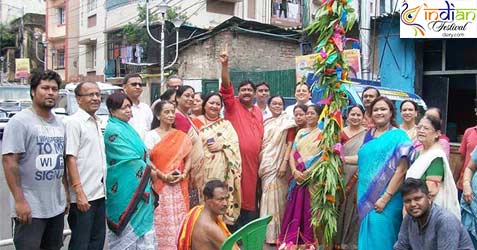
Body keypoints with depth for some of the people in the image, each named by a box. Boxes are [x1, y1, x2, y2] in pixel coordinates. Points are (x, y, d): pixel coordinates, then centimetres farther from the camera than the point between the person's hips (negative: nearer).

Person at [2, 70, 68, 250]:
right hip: (30, 207, -7)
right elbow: (9, 161, -16)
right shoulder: (20, 121, -11)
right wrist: (19, 200, -21)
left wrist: (66, 193, 14)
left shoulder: (59, 123, 10)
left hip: (57, 206, 7)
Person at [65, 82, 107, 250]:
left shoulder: (96, 123, 14)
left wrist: (104, 188, 16)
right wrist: (79, 192, -20)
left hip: (99, 193, 8)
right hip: (83, 196, -8)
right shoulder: (74, 122, -11)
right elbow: (70, 159, -16)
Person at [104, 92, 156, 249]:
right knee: (128, 228, 0)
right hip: (125, 189, -8)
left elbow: (141, 154, 21)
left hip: (137, 188, 8)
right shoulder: (113, 130, -14)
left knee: (140, 226, 12)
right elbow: (131, 160, -16)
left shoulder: (127, 128, 13)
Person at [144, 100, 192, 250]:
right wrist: (163, 176, -14)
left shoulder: (182, 137, 8)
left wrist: (183, 175, -7)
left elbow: (188, 158, 9)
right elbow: (147, 160, -6)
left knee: (179, 218, 3)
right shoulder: (151, 135, 0)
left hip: (179, 185, 3)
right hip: (160, 184, -2)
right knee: (163, 221, -3)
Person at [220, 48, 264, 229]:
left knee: (250, 193, 10)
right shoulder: (233, 106, 1)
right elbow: (226, 88, -15)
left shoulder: (258, 112, 15)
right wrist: (225, 65, -27)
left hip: (252, 160, 5)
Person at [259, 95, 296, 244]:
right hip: (266, 165, 4)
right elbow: (261, 144, 13)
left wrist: (285, 163, -16)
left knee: (277, 197, -3)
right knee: (267, 196, 8)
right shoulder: (265, 123, 12)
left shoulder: (287, 122, -1)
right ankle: (268, 232, 17)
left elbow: (290, 144, -7)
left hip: (279, 164, -4)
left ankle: (276, 233, 5)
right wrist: (260, 164, 7)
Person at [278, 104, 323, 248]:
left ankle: (309, 241, 10)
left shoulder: (323, 134, 0)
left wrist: (308, 172, -16)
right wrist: (294, 171, -7)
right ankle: (290, 240, 12)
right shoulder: (300, 132, 14)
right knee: (295, 209, 5)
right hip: (298, 177, 4)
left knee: (310, 209, -1)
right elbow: (292, 154, 9)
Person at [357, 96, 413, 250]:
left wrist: (385, 198, -18)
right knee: (368, 237, 12)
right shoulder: (369, 135, 12)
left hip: (387, 200, -6)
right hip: (367, 197, 6)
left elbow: (401, 170, -14)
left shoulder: (398, 136, -7)